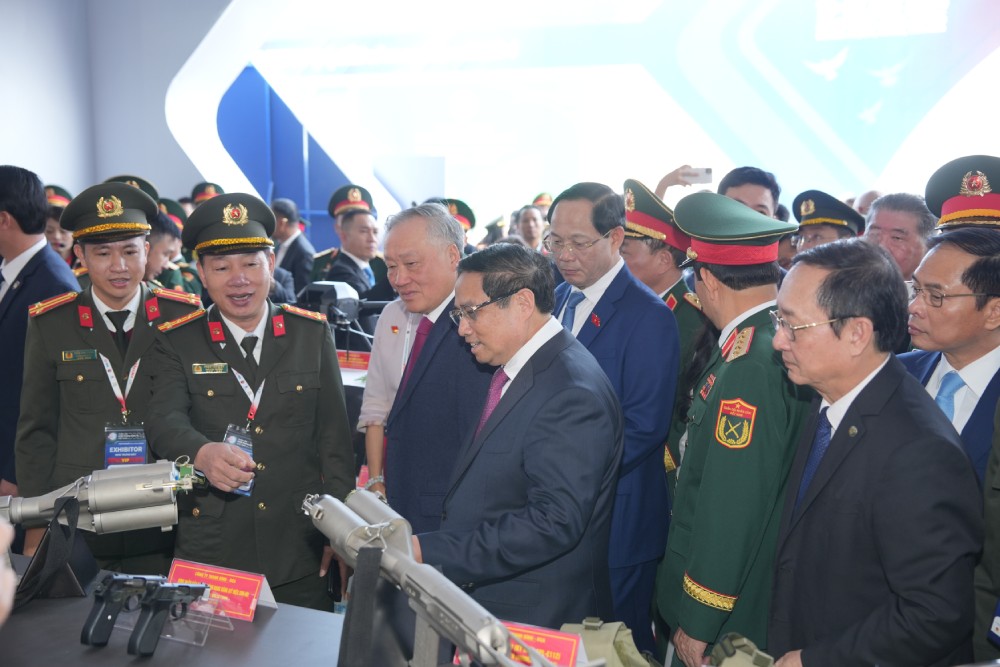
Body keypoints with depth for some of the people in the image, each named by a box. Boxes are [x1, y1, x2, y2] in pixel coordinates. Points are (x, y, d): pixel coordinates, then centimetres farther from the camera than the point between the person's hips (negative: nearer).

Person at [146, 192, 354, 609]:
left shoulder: (312, 333, 4)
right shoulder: (178, 343, 2)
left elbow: (335, 436, 4)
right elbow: (165, 422, -13)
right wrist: (202, 454, -36)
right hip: (208, 554, -1)